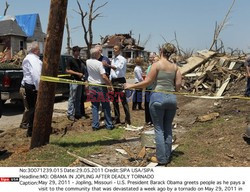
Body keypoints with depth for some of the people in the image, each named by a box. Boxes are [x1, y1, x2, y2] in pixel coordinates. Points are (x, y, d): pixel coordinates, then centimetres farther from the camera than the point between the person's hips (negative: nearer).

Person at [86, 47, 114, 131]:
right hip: (101, 86, -5)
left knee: (95, 107, 10)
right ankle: (109, 125, 11)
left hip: (92, 86, 5)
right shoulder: (99, 63, -17)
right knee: (106, 107, 6)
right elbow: (104, 77, -21)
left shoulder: (87, 62, 1)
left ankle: (95, 125, 9)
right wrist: (110, 85, -11)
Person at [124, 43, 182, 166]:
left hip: (158, 97, -5)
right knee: (168, 128, 14)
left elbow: (147, 82, -6)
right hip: (172, 98, 5)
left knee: (159, 129, 3)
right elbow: (178, 84, 4)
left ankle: (161, 159, 8)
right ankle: (167, 156, 21)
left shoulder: (157, 65, -4)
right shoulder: (175, 67, 9)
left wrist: (131, 86, 2)